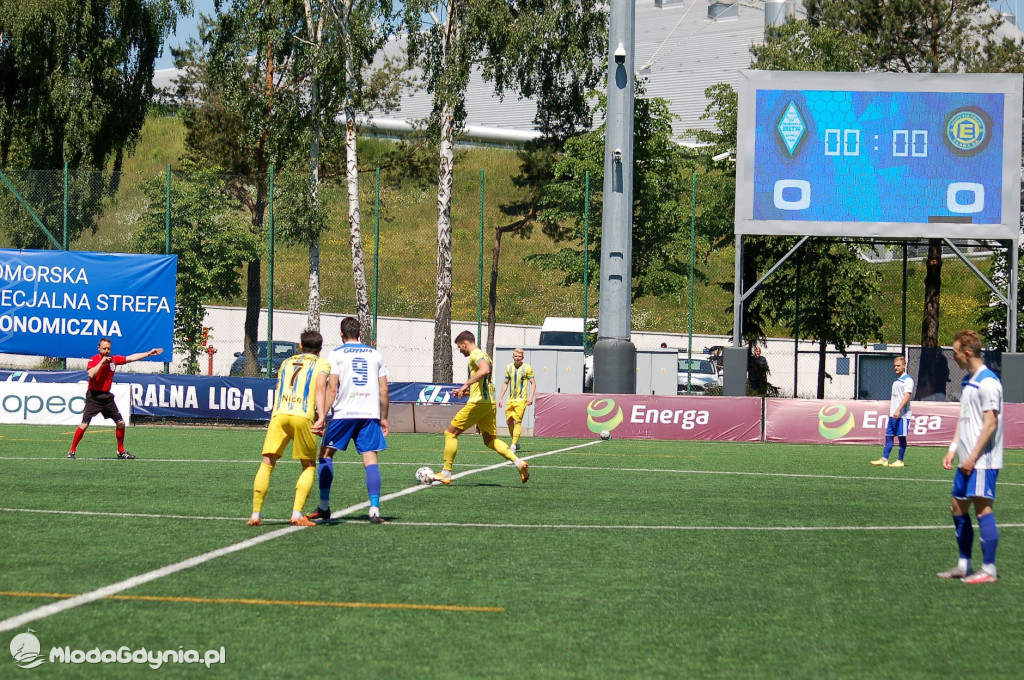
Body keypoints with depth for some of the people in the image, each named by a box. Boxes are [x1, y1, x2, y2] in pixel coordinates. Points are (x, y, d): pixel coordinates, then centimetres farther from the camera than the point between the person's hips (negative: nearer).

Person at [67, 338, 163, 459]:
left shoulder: (114, 359, 5)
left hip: (107, 396, 6)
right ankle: (72, 451, -4)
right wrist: (102, 361, -28)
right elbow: (91, 374, -30)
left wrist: (149, 353, 15)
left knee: (121, 423, 7)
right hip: (94, 396, -6)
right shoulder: (93, 360, -12)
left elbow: (131, 358, 15)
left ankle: (121, 451, 21)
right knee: (84, 425, -13)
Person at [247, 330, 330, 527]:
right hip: (303, 417, -3)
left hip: (279, 415, 3)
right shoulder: (321, 364, 15)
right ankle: (297, 514, -2)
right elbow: (320, 388, -2)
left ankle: (256, 514, -5)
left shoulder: (287, 363, 28)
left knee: (267, 464, 4)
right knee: (309, 466, 11)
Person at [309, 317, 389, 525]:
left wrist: (322, 416, -9)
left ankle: (324, 507, 12)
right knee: (370, 461, -1)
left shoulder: (336, 354, 3)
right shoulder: (376, 355, 13)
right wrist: (383, 418, 18)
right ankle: (374, 509, -15)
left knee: (325, 454, 13)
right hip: (370, 414, 2)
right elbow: (383, 390, 10)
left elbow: (332, 388, -7)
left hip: (343, 414, -2)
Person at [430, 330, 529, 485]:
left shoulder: (476, 354, -7)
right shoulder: (483, 355, 23)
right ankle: (518, 462, -7)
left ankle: (446, 473, 0)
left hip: (478, 403, -10)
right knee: (490, 440, 13)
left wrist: (466, 384, -26)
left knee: (450, 433, 0)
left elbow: (485, 370, -29)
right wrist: (465, 391, 26)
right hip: (490, 403, 10)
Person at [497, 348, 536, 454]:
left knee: (517, 422, -12)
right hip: (510, 399, 5)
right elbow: (506, 383, 19)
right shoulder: (509, 368, 11)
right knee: (509, 421, 6)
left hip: (521, 400, -5)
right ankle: (516, 443, 23)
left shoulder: (527, 368, -3)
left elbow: (533, 383, -1)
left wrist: (531, 397, -13)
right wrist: (500, 398, 13)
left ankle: (513, 446, -14)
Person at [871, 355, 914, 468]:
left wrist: (898, 410, -24)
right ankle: (884, 460, 4)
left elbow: (907, 396, -17)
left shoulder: (908, 380, -8)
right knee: (888, 436, 5)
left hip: (902, 415, -8)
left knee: (901, 437, -2)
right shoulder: (896, 380, 18)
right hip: (893, 415, 8)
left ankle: (900, 461, 2)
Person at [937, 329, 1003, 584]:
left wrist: (973, 457, -18)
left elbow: (991, 423, -18)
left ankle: (989, 570, -4)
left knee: (982, 508, -8)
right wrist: (953, 449, 14)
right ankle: (964, 565, 22)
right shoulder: (968, 381, 15)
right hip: (966, 460, 10)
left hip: (982, 461, -10)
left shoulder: (988, 382, -15)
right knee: (958, 509, 12)